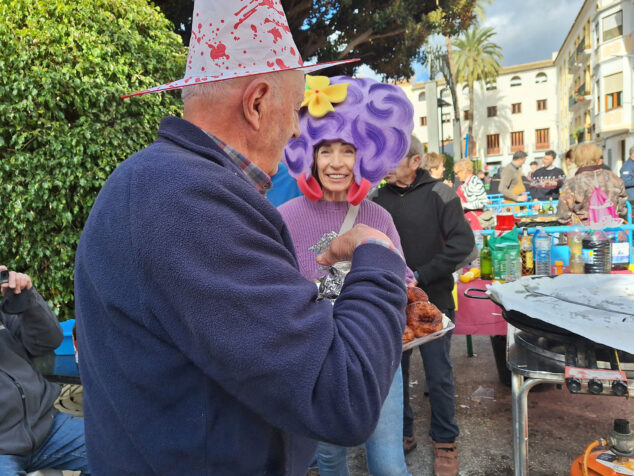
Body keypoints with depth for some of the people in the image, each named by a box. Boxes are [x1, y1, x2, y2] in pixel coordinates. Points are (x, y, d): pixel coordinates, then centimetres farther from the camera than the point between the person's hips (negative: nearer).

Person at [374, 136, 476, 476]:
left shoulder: (438, 194, -7)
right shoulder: (378, 198, 3)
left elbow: (463, 244, -13)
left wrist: (419, 275, -17)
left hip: (432, 300, -3)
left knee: (438, 376, 9)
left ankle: (445, 442, 30)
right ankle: (402, 433, 37)